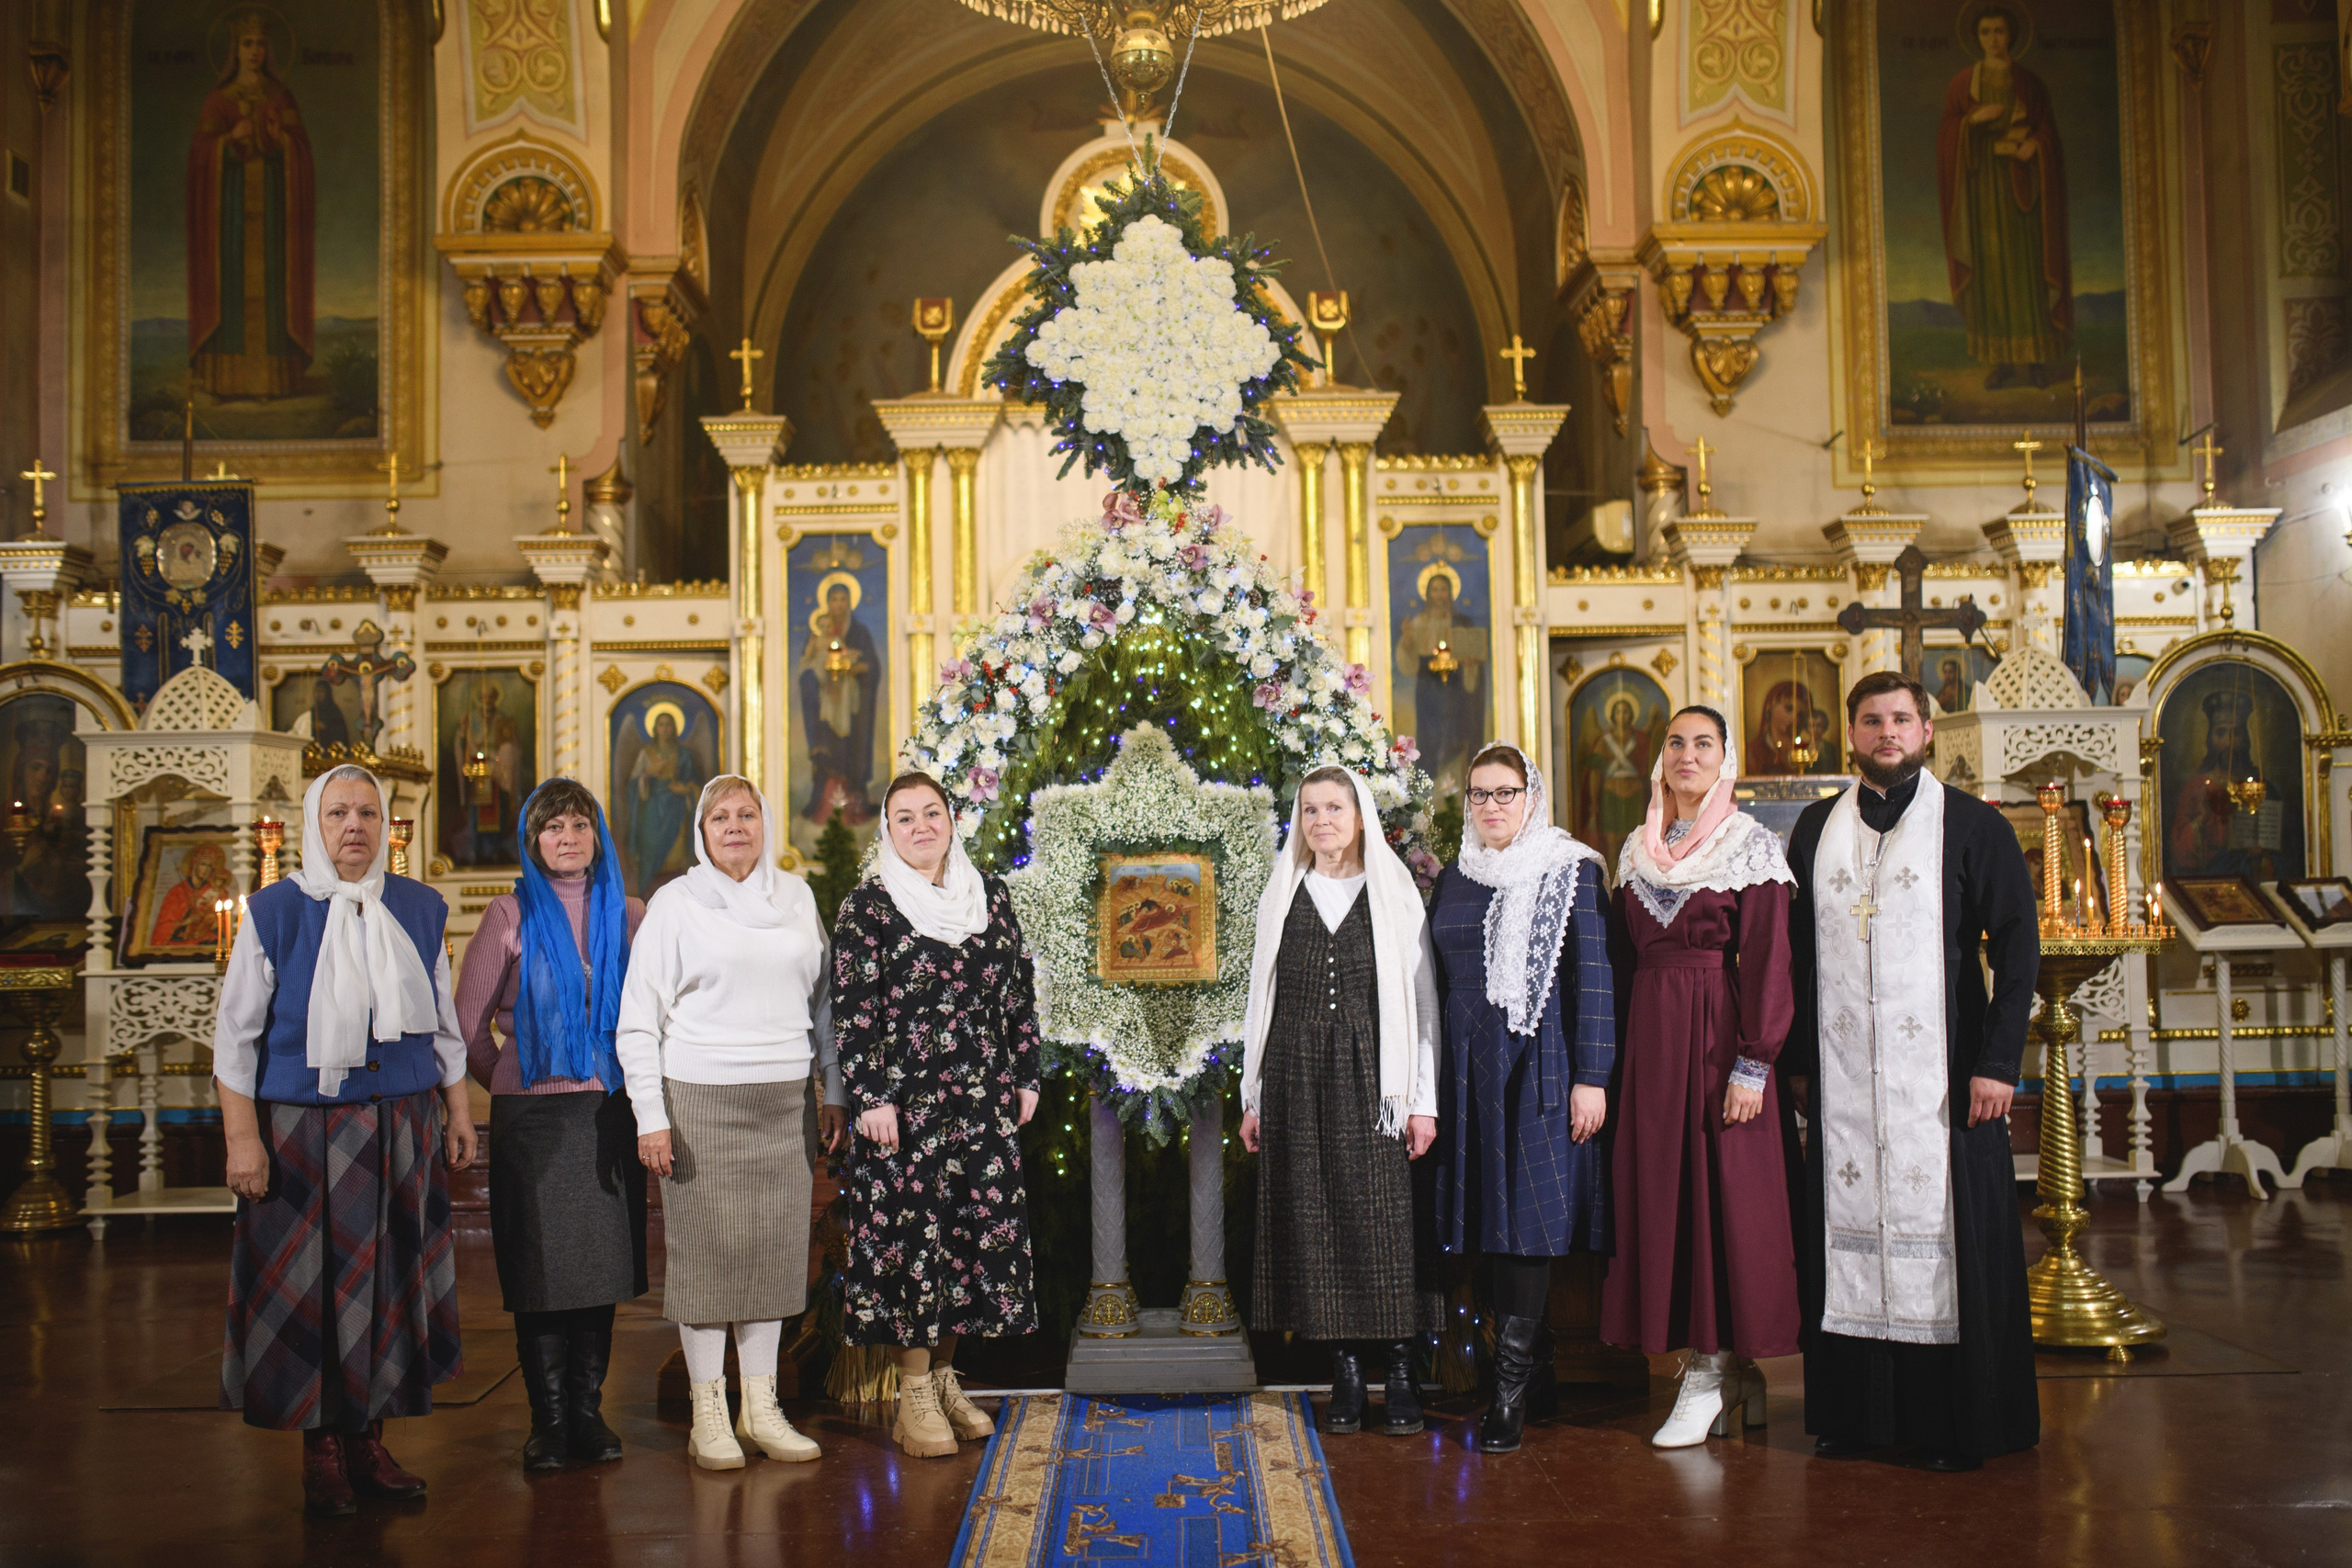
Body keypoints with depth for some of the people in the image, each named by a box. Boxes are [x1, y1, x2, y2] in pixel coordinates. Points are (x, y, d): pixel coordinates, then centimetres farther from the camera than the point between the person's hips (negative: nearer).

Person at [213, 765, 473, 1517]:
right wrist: (241, 1137, -8)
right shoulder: (275, 912, -4)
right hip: (305, 1132, -3)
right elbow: (235, 1034, -3)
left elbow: (444, 1021, 14)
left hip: (403, 1129, 3)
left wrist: (458, 1110, 11)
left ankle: (370, 1441, 20)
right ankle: (321, 1450, 15)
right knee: (311, 1286, 2)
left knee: (390, 1280, 8)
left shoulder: (420, 909, 6)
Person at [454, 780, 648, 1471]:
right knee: (540, 1267, 0)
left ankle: (588, 1410, 15)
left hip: (608, 1111, 2)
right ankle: (548, 1418, 9)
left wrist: (641, 1086, 8)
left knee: (601, 1262, 5)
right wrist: (510, 1081, 11)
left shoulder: (627, 915, 7)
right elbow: (469, 1022, 6)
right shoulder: (513, 914, 1)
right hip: (533, 1115, -2)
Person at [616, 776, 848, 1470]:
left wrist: (835, 1090, 12)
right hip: (702, 1099, -3)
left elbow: (824, 997, 16)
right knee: (707, 1250, -1)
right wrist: (650, 1116, -7)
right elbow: (639, 1017, 0)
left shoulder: (796, 897, 11)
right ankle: (708, 1415, 10)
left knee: (776, 1248, 6)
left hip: (784, 1101, 3)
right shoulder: (675, 904, 1)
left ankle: (761, 1407, 17)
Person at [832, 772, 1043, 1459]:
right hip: (905, 1104, -4)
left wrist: (1025, 1075, 11)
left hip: (984, 1100, 5)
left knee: (981, 1229, 6)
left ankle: (943, 1372, 22)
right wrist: (870, 1097, -12)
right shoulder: (867, 907, -2)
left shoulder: (990, 896, 10)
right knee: (910, 1232, -2)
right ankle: (914, 1394, 9)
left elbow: (1018, 992, 14)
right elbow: (852, 1010, -6)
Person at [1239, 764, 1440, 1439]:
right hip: (1296, 1078, 2)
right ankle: (1345, 1369, 8)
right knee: (1312, 1217, 0)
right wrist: (1253, 1097, 9)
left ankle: (1399, 1367, 4)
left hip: (1369, 1078, -2)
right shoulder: (1280, 898, 12)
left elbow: (1423, 999, 2)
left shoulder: (1396, 896, 5)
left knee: (1379, 1217, -5)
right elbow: (1262, 998, 13)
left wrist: (1423, 1099, -4)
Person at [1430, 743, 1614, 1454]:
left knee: (1528, 1215, -7)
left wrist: (1591, 1076, -12)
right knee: (1490, 1218, 5)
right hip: (1470, 1066, 5)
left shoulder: (1570, 871, -2)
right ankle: (1537, 1369, 16)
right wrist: (1431, 1085, 13)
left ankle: (1510, 1388, -3)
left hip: (1539, 1062, -5)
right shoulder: (1456, 877, 13)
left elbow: (1593, 978, -6)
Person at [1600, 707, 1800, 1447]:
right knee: (1660, 1190, 4)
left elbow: (1767, 961, -8)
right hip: (1650, 1034, 5)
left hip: (1718, 1032, -5)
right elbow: (1623, 958, 14)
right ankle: (1724, 1366, 13)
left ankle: (1711, 1373, 3)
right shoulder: (1638, 850, 13)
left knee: (1724, 1191, -4)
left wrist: (1753, 1062, -15)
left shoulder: (1752, 845, -2)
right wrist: (1618, 1053, 8)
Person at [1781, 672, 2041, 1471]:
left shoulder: (1974, 826, 1)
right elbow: (1794, 951, 12)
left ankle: (1960, 1424, 9)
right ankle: (1856, 1412, 14)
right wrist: (1795, 1060, 6)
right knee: (1847, 1233, 4)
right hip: (1842, 1078, 3)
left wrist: (1997, 1061, -10)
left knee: (1948, 1236, -1)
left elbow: (2017, 947, -2)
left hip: (1941, 1074, -3)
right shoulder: (1816, 829, 11)